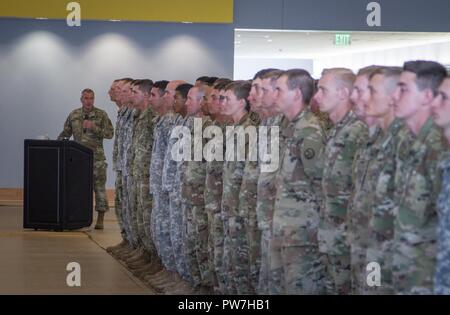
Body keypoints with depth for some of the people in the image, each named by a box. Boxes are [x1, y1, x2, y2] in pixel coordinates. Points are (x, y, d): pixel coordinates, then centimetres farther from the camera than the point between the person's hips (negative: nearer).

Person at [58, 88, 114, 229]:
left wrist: (94, 127, -16)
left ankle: (100, 219, -1)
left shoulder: (101, 114, 1)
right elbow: (65, 133, 14)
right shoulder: (74, 115, 10)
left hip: (96, 156, -3)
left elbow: (110, 133, -4)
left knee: (99, 186, -5)